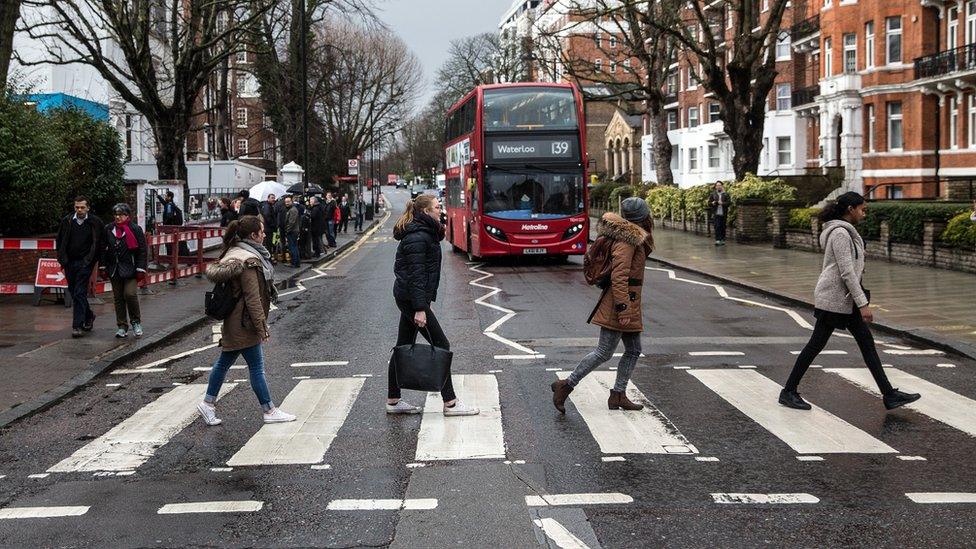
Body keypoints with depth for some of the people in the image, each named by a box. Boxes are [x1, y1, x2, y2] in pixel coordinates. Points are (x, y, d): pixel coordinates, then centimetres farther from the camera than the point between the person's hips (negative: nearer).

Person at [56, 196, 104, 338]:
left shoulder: (95, 223, -3)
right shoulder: (66, 221, 6)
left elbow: (101, 243, 3)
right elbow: (59, 241, 14)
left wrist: (93, 260, -2)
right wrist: (62, 259, 8)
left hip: (85, 263, -4)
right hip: (69, 263, 4)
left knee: (80, 293, -10)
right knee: (73, 293, 12)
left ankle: (77, 326, -9)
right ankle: (89, 316, 32)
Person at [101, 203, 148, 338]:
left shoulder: (135, 229, -3)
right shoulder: (109, 229, 9)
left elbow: (142, 250, -4)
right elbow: (103, 249, 15)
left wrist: (140, 269, -9)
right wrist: (103, 266, 8)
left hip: (130, 269, -4)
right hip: (114, 270, 4)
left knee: (130, 294, -15)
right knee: (118, 297, 6)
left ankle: (136, 322, 5)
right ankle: (122, 326, 13)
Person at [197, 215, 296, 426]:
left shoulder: (235, 252, 10)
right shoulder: (248, 262, -22)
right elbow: (253, 298, -23)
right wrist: (262, 327, -17)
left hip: (233, 322, 10)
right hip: (243, 323, -10)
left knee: (224, 361, 17)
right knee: (256, 367, -1)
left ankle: (208, 403, 25)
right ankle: (269, 411, 8)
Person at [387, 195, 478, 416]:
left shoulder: (425, 233, 14)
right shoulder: (418, 238, -18)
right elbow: (416, 275, -22)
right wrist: (420, 309, -25)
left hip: (405, 297, 10)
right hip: (412, 298, -10)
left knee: (404, 347, 13)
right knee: (441, 345, -5)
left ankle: (393, 401, 18)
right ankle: (450, 403, -1)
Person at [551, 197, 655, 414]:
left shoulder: (633, 238, 14)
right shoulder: (626, 241, -17)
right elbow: (619, 277, -23)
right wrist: (623, 309, -25)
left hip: (629, 304, 10)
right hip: (622, 301, -10)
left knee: (633, 351, 11)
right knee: (604, 352, -7)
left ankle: (618, 395, 15)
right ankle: (566, 385, -2)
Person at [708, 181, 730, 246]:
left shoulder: (726, 194, 7)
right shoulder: (713, 194, 9)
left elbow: (729, 202, -2)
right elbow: (709, 203, 10)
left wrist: (722, 203, -17)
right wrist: (712, 203, -12)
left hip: (723, 214, 1)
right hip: (716, 214, -1)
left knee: (723, 227, 5)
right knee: (717, 227, -10)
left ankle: (722, 240, 14)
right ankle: (717, 240, -14)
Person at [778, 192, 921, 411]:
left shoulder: (844, 231, 14)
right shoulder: (840, 233, -16)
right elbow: (847, 272, -21)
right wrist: (863, 304, -22)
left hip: (844, 298, 10)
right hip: (834, 297, -10)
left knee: (867, 342, 7)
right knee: (816, 344, -2)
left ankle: (889, 395, 7)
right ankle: (788, 392, 8)